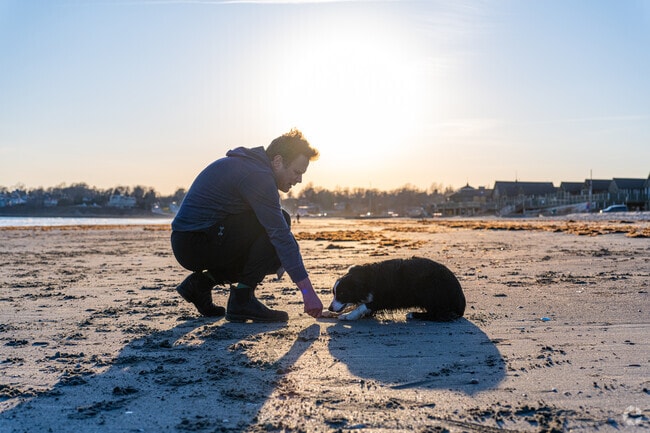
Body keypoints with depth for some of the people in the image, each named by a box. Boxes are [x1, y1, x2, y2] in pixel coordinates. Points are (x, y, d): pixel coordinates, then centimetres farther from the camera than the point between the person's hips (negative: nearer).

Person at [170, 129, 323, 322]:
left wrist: (276, 258, 10)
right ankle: (242, 301, -11)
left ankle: (201, 281, 12)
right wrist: (307, 291, -22)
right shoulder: (257, 175, -17)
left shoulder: (248, 163, 14)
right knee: (280, 222, -14)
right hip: (196, 243, -10)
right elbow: (281, 235, -23)